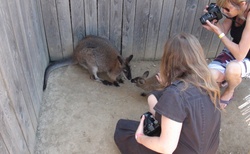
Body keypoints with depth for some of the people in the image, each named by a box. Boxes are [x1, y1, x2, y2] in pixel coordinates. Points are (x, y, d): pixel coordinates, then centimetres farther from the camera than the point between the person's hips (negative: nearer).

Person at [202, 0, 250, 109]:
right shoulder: (235, 10, -13)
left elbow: (240, 55, -32)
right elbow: (224, 30, 1)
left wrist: (219, 32, -31)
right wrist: (214, 20, -19)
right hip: (233, 51, 5)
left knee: (232, 68, -39)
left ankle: (230, 91, -4)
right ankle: (225, 77, 15)